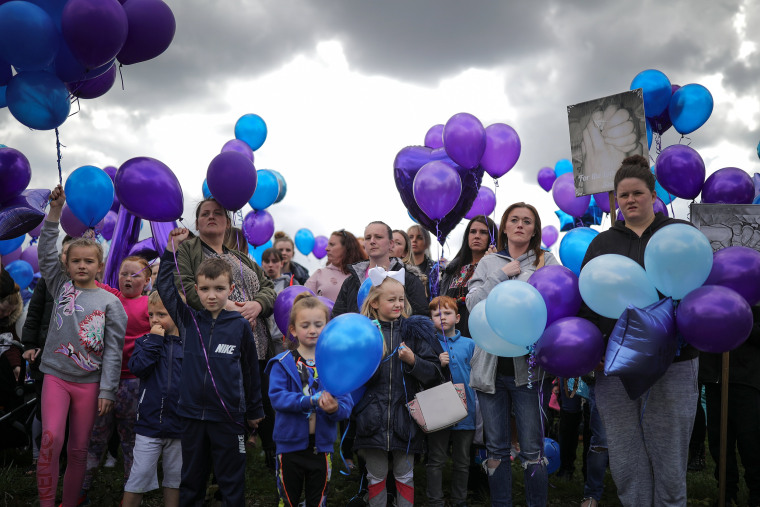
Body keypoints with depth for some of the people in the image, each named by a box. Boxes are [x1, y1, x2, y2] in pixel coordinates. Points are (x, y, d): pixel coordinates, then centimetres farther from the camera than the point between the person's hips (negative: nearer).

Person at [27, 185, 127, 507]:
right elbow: (46, 253, -3)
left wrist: (107, 390, -7)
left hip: (89, 382, -1)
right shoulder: (61, 288, 7)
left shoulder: (110, 302, 0)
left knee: (78, 449, 6)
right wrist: (55, 211, -11)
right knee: (51, 439, -16)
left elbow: (113, 349, -2)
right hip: (56, 375, 1)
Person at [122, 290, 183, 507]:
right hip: (149, 423, 0)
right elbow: (137, 367, -15)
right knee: (139, 476, 2)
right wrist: (155, 340, -14)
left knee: (175, 477, 14)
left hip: (179, 425, 1)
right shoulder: (145, 341, 3)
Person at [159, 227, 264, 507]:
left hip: (229, 416, -2)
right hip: (192, 413, 2)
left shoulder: (240, 326, -3)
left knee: (232, 483, 7)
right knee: (190, 481, 15)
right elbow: (165, 287, 8)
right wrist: (172, 249, 2)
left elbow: (250, 370, 5)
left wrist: (254, 411, 10)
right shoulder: (189, 320, 2)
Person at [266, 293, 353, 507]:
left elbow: (347, 403, -8)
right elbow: (277, 397, -19)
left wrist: (335, 409, -31)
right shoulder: (282, 363, -6)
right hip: (291, 445, -1)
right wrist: (312, 401, -32)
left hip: (321, 446, 2)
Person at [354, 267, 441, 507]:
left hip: (405, 414, 0)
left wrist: (413, 361, -16)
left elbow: (434, 373, 0)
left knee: (405, 476, 10)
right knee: (376, 476, 11)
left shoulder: (415, 330, 2)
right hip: (373, 416, 0)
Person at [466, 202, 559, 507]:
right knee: (496, 449, 11)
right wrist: (502, 274, -5)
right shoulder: (489, 263, 12)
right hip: (491, 365, 2)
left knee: (532, 451, 1)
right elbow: (473, 303, -1)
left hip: (526, 365, -2)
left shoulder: (546, 261, 6)